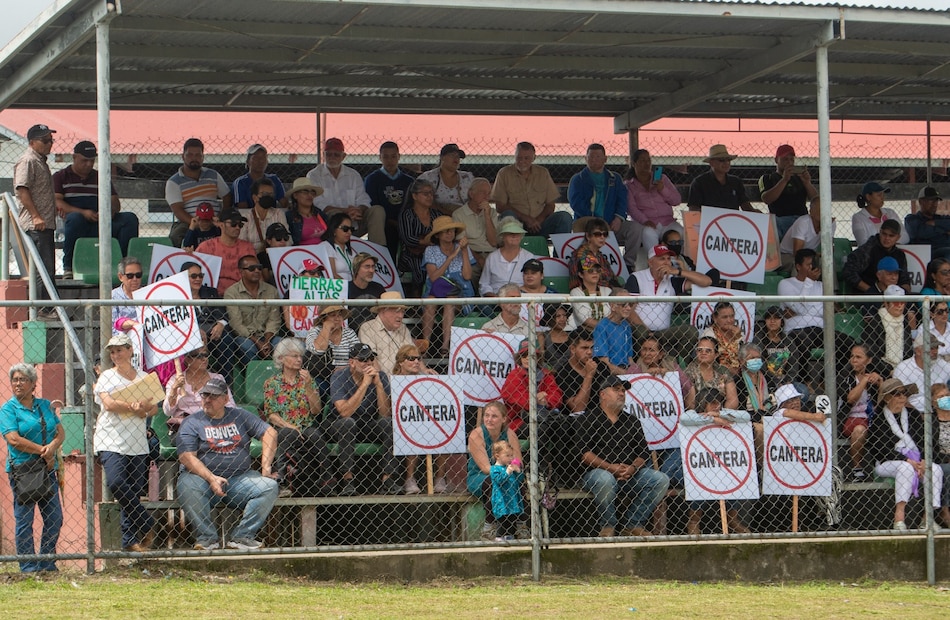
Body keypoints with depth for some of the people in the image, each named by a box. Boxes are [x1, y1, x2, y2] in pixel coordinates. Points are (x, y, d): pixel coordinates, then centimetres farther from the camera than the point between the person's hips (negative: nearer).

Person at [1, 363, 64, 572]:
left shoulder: (45, 405, 13)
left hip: (47, 469, 5)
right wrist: (42, 451, -12)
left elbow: (60, 432, 8)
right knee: (24, 520, -2)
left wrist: (53, 446, -13)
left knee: (55, 518, 5)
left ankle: (48, 564, 15)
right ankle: (28, 567, 3)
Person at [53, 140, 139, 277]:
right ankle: (68, 266, -26)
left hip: (100, 224, 4)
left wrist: (111, 210, -13)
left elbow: (116, 203, 15)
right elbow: (57, 203, -4)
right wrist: (83, 213, -19)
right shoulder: (60, 177, 12)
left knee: (130, 219, -20)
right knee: (75, 218, -40)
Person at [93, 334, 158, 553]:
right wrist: (136, 407, -12)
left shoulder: (144, 378, 14)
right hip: (111, 442, -3)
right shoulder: (107, 376, 6)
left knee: (135, 491, -1)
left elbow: (154, 407, 6)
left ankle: (130, 540, 5)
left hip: (137, 443, 3)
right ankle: (147, 525, -8)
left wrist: (143, 409, -16)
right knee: (116, 483, -22)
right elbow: (108, 403, -9)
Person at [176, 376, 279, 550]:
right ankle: (207, 537, -25)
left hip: (241, 477, 3)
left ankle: (242, 537, -19)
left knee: (269, 486, -21)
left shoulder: (240, 416, 14)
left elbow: (269, 433, 10)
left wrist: (266, 466, -4)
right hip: (203, 477, -3)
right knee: (187, 485, -34)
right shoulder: (193, 423, 5)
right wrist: (211, 478, -21)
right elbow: (186, 456, -8)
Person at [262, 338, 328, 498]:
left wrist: (308, 385, -5)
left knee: (315, 437, -34)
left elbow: (317, 411, 5)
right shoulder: (272, 383, 10)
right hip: (281, 428, -1)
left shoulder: (308, 380, 16)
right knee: (289, 435, -38)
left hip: (307, 427, 1)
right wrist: (290, 426, -16)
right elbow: (271, 414, 1)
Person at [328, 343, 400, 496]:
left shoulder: (380, 377, -7)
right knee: (348, 423, -34)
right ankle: (348, 480, -29)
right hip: (341, 427, -3)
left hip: (370, 426, 3)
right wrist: (365, 383, -30)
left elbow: (385, 413, -17)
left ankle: (387, 479, -23)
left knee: (388, 422, -25)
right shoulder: (339, 378, -15)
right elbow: (345, 412, -30)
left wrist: (378, 383, -26)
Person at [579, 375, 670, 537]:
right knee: (604, 479, -40)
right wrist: (609, 467, -18)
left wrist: (633, 468, -9)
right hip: (597, 471, -5)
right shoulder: (588, 419, 5)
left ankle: (632, 524, -8)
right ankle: (608, 525, -16)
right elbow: (583, 453, -7)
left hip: (630, 475, 5)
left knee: (661, 480, -16)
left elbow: (644, 452, 14)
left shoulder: (631, 421, 21)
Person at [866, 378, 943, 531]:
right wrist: (908, 461, -19)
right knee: (906, 468, -36)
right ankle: (899, 517, -42)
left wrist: (922, 461, -11)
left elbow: (923, 442, 10)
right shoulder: (878, 420, -1)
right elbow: (883, 450, -10)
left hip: (915, 461, 5)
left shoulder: (913, 416, 15)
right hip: (887, 464, -5)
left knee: (936, 469, -23)